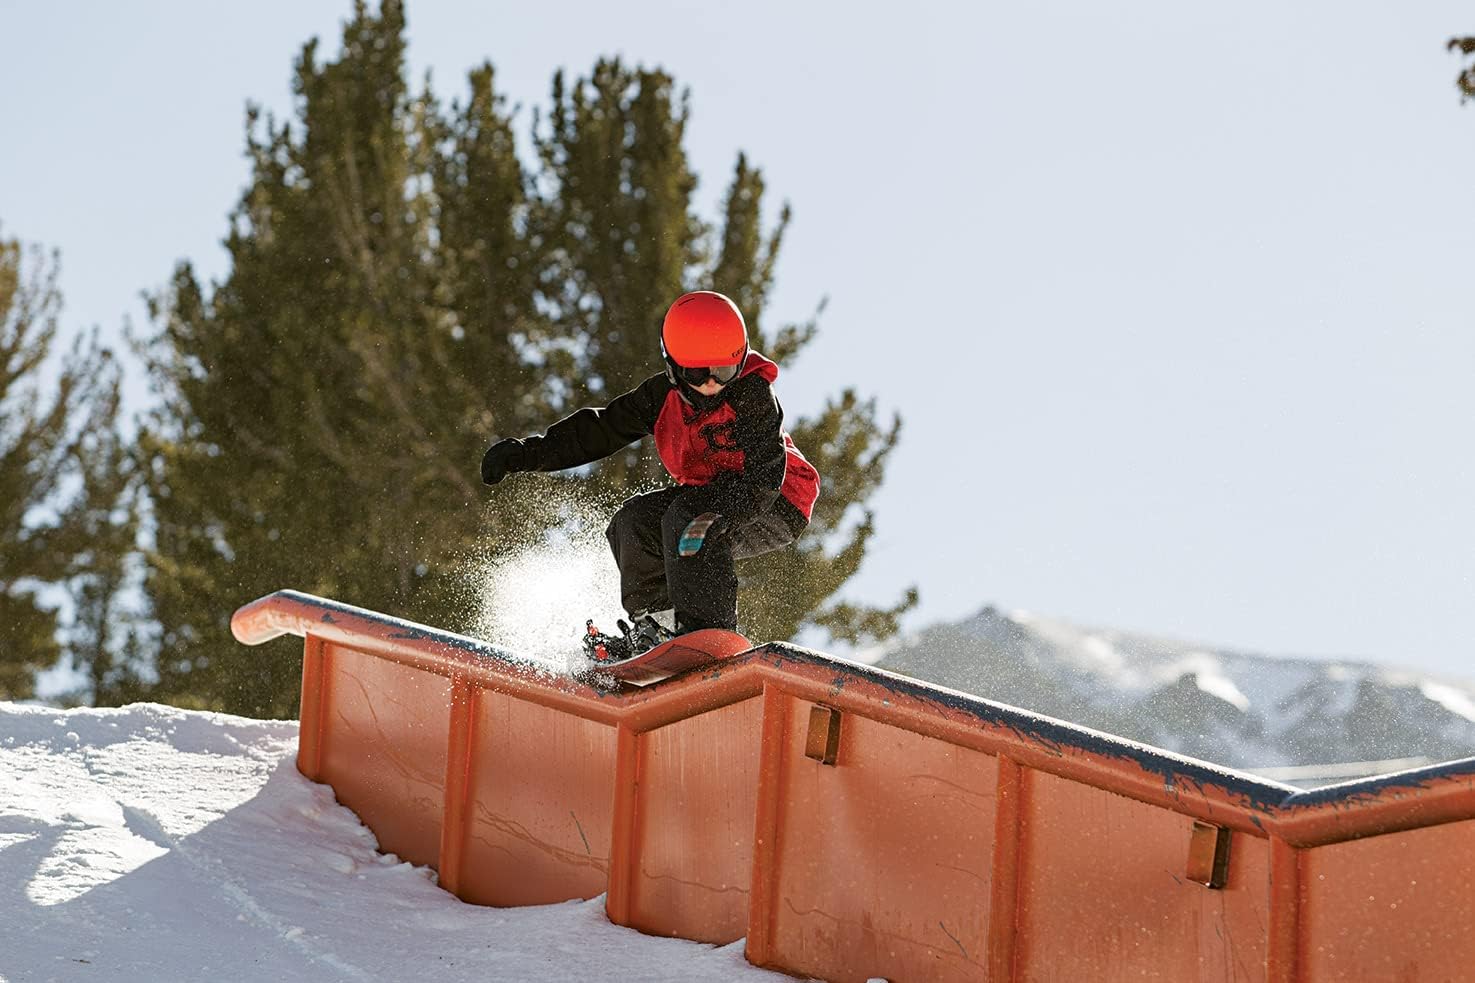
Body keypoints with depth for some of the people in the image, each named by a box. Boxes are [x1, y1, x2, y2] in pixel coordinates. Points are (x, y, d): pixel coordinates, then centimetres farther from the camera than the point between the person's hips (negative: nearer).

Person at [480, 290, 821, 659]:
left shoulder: (754, 396, -24)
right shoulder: (664, 393, -7)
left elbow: (764, 475, -34)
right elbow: (602, 427, 0)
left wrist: (718, 516, -52)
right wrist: (527, 453, -7)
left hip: (777, 508, -7)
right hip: (707, 495, 7)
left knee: (685, 516, -31)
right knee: (634, 521, -12)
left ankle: (709, 628, -38)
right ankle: (657, 622, -9)